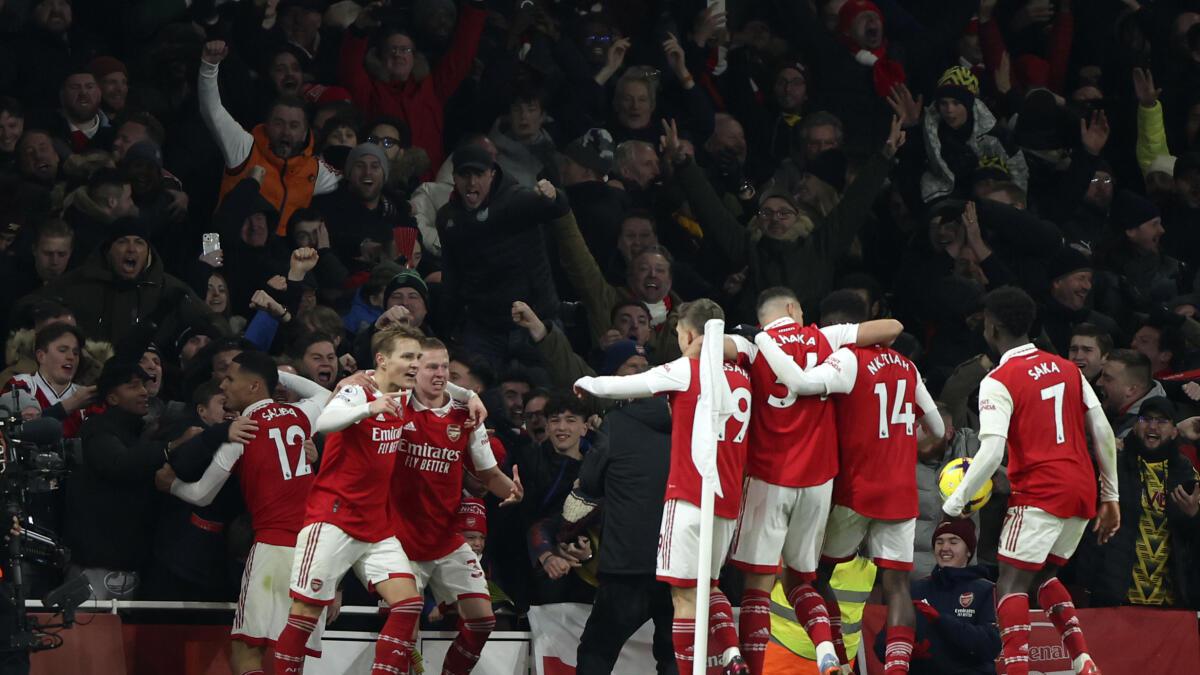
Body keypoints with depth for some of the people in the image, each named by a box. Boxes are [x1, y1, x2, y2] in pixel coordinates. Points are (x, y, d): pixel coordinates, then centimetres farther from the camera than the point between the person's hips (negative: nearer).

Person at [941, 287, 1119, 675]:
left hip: (1040, 493, -7)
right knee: (1043, 576, 20)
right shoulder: (1068, 369, 12)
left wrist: (955, 503, -9)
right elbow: (1104, 435, 11)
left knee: (1011, 584, -1)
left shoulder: (998, 381, -7)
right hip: (1083, 491, 7)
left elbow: (991, 453, -17)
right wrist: (1111, 497, 17)